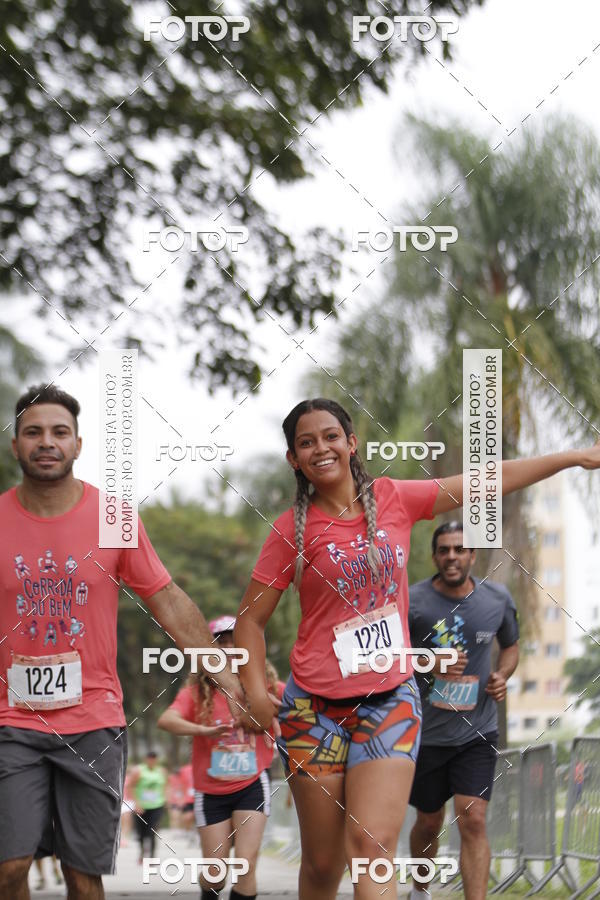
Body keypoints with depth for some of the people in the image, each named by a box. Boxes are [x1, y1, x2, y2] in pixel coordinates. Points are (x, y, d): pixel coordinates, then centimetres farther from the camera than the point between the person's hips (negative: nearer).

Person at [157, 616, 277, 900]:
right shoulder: (197, 692, -8)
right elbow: (166, 720, -25)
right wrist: (205, 731, -41)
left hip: (251, 786, 0)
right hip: (211, 791, 0)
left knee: (246, 863, -13)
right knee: (214, 873, 6)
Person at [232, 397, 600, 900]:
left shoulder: (394, 499, 4)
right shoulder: (292, 529, -1)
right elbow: (251, 618, 3)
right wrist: (255, 691, -11)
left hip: (390, 701, 1)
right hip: (316, 707, -1)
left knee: (372, 846, -15)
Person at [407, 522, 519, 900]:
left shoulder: (498, 599, -1)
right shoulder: (411, 601, -10)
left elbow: (511, 645, 17)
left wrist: (503, 675, -5)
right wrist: (429, 663, -21)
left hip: (477, 732, 0)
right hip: (426, 731, 0)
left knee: (473, 820, -14)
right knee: (430, 823, 14)